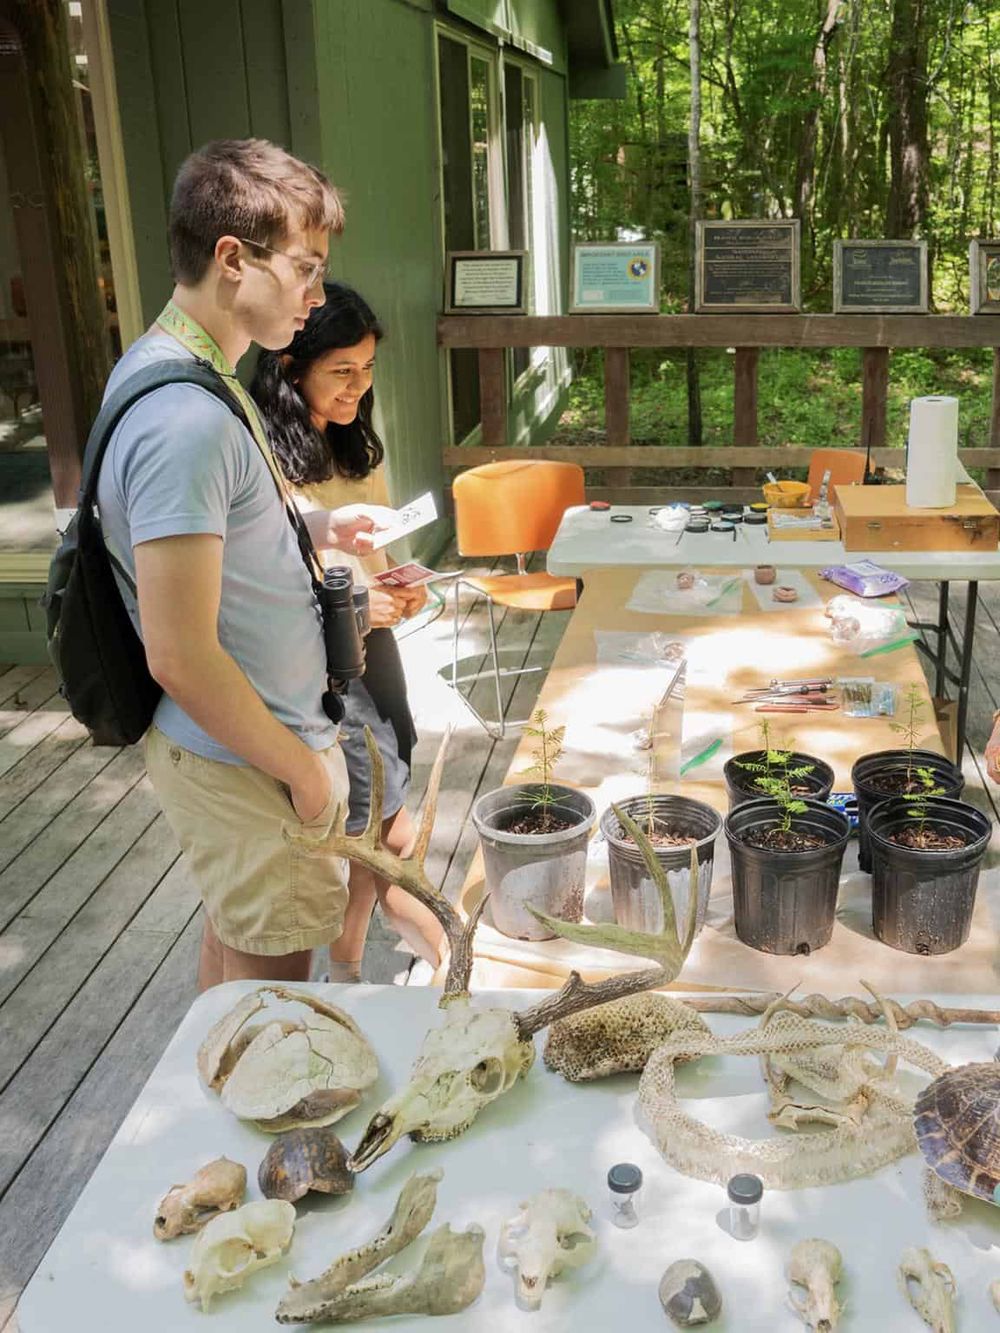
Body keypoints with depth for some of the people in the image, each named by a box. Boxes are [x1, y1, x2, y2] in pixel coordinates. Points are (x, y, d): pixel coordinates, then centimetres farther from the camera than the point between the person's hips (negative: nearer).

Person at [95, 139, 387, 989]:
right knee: (273, 989, 10)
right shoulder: (187, 419, -27)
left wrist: (310, 530, 8)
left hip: (237, 746, 10)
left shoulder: (168, 367, 5)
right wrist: (302, 766, -15)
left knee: (234, 947, 27)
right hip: (247, 763, -10)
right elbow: (181, 655, -28)